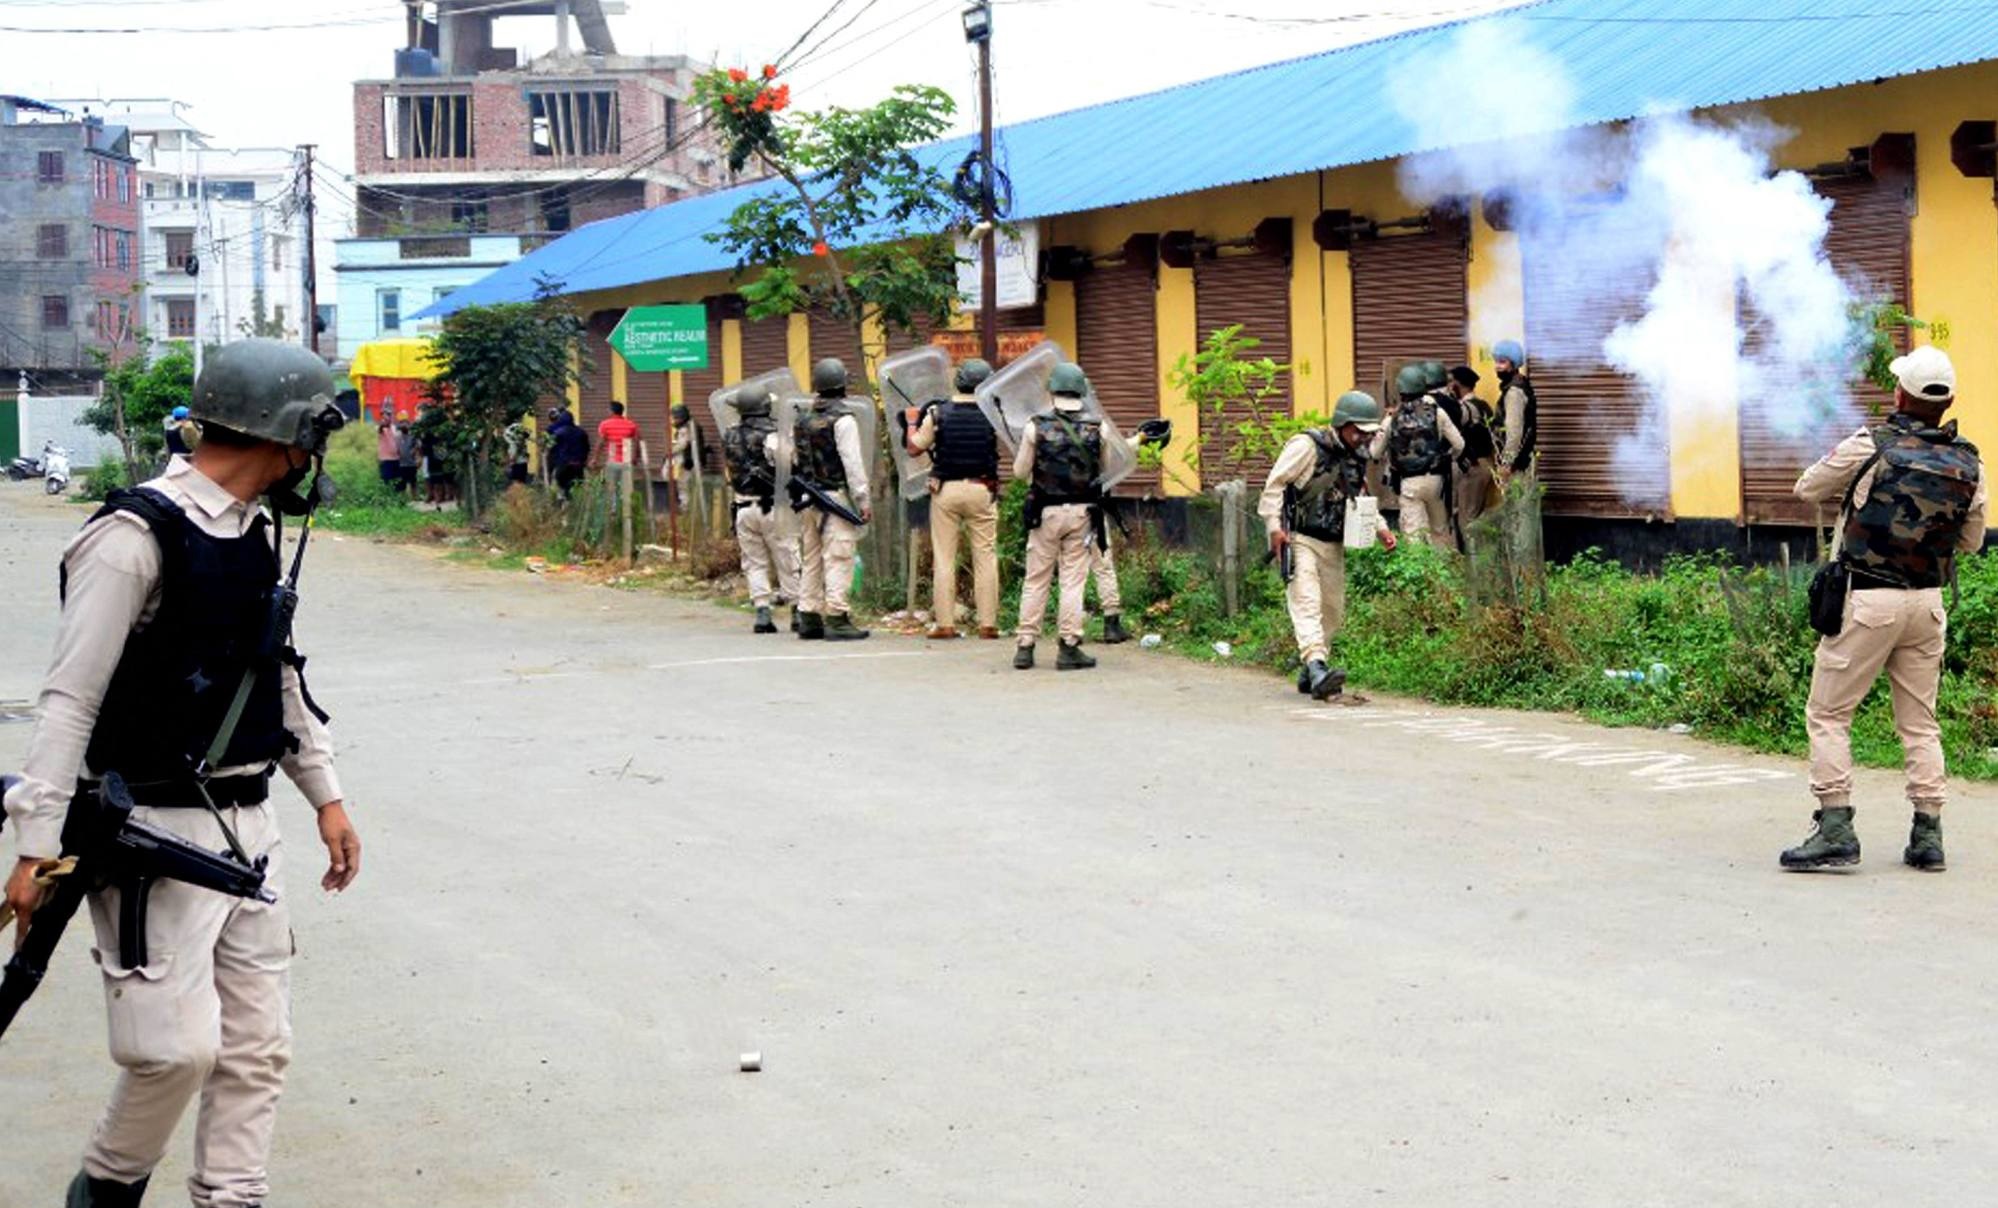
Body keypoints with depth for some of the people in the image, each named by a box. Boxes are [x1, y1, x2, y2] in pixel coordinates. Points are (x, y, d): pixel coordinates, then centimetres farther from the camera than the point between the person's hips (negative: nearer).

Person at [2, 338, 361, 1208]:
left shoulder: (251, 535, 10)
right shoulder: (137, 536, -15)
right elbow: (70, 699, -16)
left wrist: (324, 795, 21)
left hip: (246, 826, 8)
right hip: (156, 833, -8)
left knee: (258, 1045, 8)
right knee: (178, 1046, -9)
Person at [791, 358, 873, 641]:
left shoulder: (802, 419, 11)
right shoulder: (842, 419, -10)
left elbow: (793, 457, 15)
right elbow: (853, 462, -14)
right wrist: (863, 499, -11)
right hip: (836, 497, -7)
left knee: (811, 559, 11)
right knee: (838, 559, -7)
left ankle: (808, 618, 13)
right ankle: (836, 619, -10)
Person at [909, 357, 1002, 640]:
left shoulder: (937, 414, -4)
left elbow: (915, 447, 4)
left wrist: (913, 423, 22)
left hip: (945, 489, 0)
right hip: (981, 490, 0)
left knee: (944, 558, 5)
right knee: (985, 557, 5)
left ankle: (944, 623, 4)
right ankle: (988, 623, 5)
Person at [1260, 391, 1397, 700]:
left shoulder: (1358, 457, 11)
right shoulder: (1307, 446, -12)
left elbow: (1361, 499, 23)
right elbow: (1274, 484, -12)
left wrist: (1381, 529, 8)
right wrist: (1274, 526, -20)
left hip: (1333, 545, 8)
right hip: (1299, 540, -8)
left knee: (1334, 611, 10)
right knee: (1307, 603, -19)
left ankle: (1309, 673, 23)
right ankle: (1317, 670, -32)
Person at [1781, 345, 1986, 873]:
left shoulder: (1869, 448, -11)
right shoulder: (1968, 464, 2)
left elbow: (1807, 489, 4)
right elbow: (1971, 541, 14)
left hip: (1866, 600, -4)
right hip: (1928, 603, 5)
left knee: (1827, 715, 2)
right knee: (1919, 721, 13)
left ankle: (1835, 829, -5)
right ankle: (1928, 835, 11)